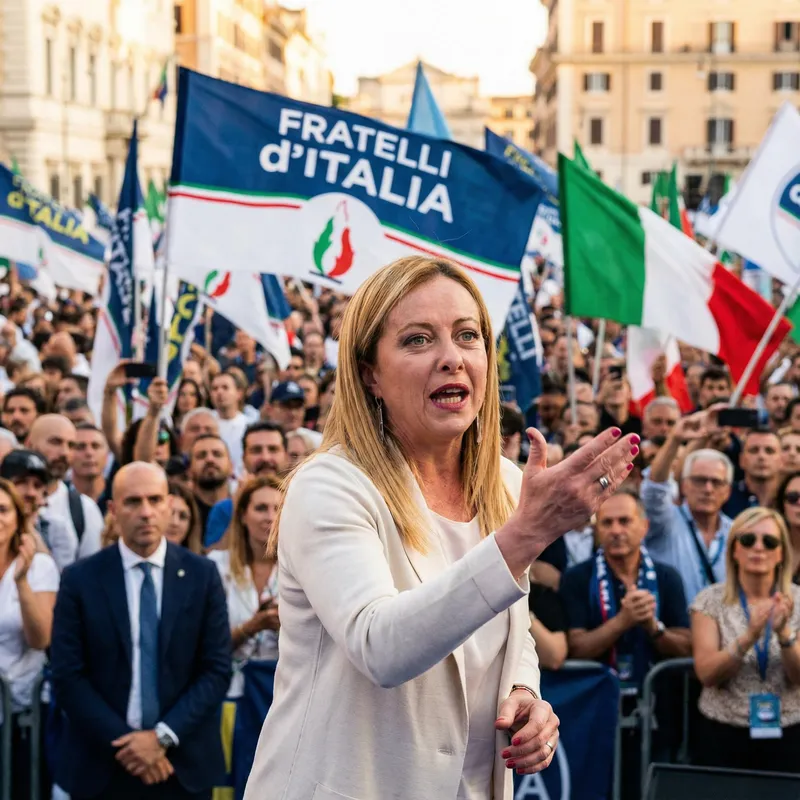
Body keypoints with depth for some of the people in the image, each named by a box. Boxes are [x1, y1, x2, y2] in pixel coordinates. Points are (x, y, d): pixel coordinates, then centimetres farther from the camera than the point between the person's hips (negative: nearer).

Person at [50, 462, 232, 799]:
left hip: (185, 763, 1)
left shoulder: (202, 575, 1)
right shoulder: (80, 579, -2)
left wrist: (163, 736, -11)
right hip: (102, 765, -1)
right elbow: (67, 677, -5)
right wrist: (122, 742, -12)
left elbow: (217, 669, -2)